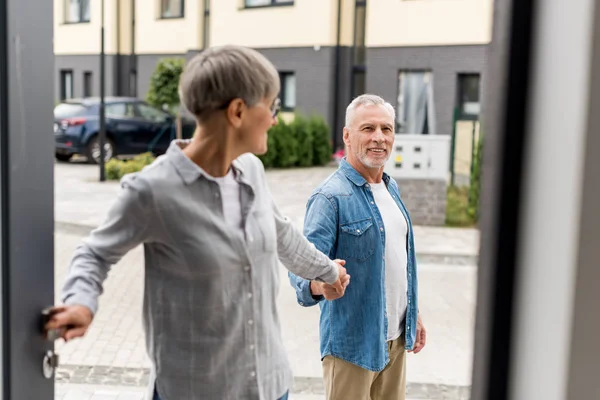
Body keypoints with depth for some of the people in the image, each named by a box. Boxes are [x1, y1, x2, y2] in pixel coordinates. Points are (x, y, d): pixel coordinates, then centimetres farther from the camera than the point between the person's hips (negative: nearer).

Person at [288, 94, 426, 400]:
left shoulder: (391, 188, 7)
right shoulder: (330, 197, -18)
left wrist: (413, 313, 17)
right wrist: (318, 285, -46)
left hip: (396, 337, 7)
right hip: (353, 342, -7)